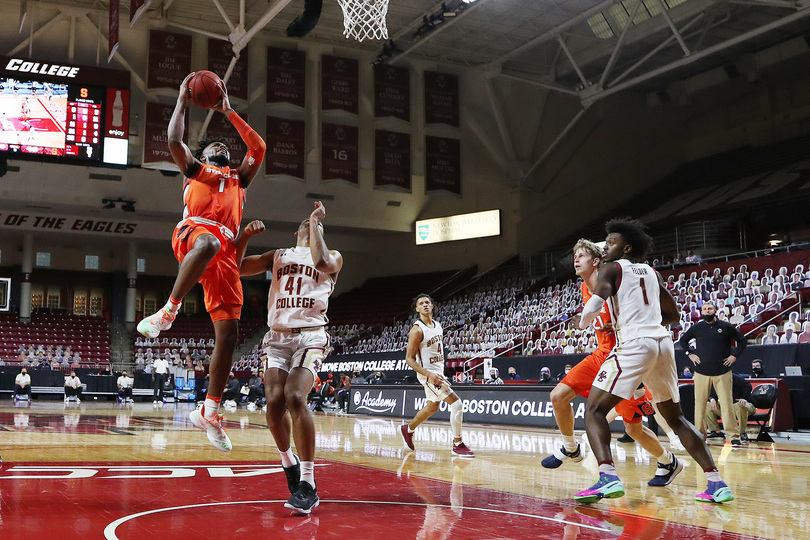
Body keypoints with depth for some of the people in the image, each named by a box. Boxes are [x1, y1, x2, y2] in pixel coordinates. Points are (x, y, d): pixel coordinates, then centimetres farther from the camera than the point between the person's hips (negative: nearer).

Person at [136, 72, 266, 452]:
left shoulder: (238, 178, 37)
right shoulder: (195, 169, 28)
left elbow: (259, 148, 28)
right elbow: (174, 140, 10)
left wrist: (228, 112, 30)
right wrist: (183, 99, 18)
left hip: (226, 252, 4)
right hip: (193, 231, -4)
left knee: (228, 332, -7)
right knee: (209, 242, -45)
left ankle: (209, 411, -1)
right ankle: (168, 312, -38)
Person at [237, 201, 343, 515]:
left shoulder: (333, 256, 11)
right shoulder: (278, 256, 20)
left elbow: (322, 262, -15)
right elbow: (235, 268, 12)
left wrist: (316, 221, -5)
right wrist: (244, 236, -4)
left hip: (310, 337, -3)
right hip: (277, 337, 3)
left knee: (295, 397, -25)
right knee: (274, 402, -15)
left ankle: (307, 484, -20)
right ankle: (288, 461, 14)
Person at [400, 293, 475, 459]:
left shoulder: (437, 324, 6)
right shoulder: (417, 330, -19)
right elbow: (409, 359, -19)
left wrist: (440, 372, 19)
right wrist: (429, 375, -28)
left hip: (438, 372, 9)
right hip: (428, 373, -9)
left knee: (432, 407, 24)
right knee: (456, 403, -17)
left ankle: (408, 429, 45)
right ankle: (457, 445, -8)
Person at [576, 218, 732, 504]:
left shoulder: (613, 268, 4)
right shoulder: (652, 272, 23)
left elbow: (597, 299, -16)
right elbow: (672, 314, 29)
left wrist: (584, 319, 2)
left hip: (634, 344, -7)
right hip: (663, 342, 7)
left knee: (594, 409, -2)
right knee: (675, 417, 19)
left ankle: (608, 477, -23)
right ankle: (716, 483, 12)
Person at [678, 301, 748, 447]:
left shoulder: (726, 327, 3)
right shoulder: (696, 328, 7)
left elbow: (742, 340, 13)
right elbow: (683, 340, 22)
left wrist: (734, 355, 4)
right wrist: (690, 354, 9)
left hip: (722, 372, -2)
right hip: (701, 371, 2)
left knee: (727, 404, -7)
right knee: (700, 403, 2)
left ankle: (734, 435, -3)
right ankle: (699, 434, 11)